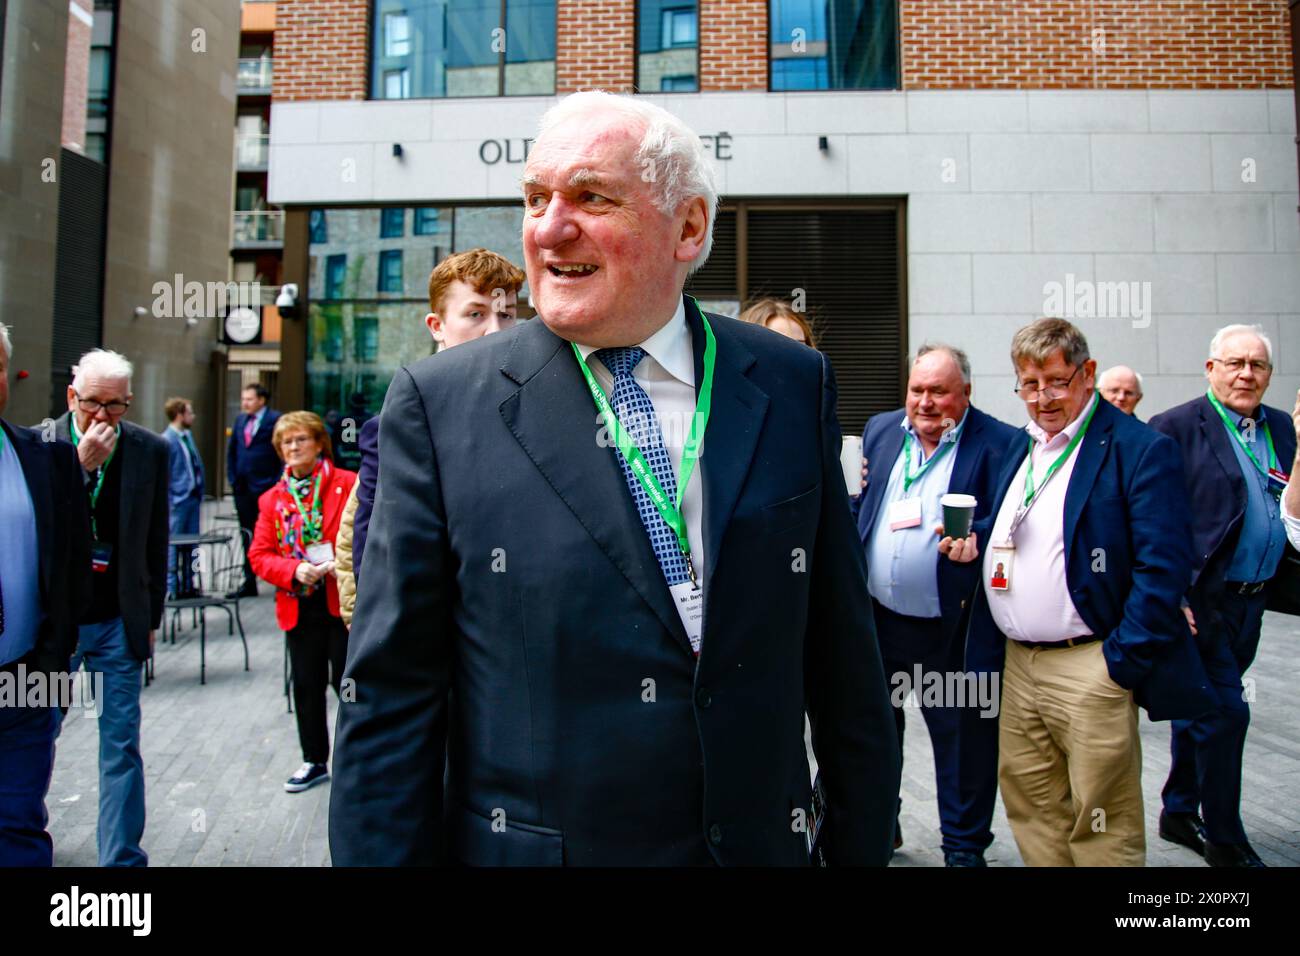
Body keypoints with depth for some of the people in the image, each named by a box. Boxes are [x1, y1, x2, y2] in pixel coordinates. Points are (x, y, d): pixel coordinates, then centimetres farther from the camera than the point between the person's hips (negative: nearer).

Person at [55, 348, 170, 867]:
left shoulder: (150, 450, -1)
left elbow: (155, 542, 4)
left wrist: (150, 617, 6)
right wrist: (81, 466, -22)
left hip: (119, 620, 1)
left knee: (121, 743, 5)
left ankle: (122, 856, 16)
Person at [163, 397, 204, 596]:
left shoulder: (188, 434, 12)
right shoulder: (167, 440, -13)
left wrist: (200, 492, 14)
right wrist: (169, 500, -13)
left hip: (193, 498, 8)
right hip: (178, 500, -8)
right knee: (174, 544, 0)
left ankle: (188, 585, 21)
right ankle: (171, 588, 8)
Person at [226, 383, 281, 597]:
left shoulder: (275, 419, -7)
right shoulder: (240, 419, 13)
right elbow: (231, 450, 19)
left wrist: (278, 481, -12)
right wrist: (232, 477, 10)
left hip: (265, 489, -6)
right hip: (242, 488, 7)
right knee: (248, 536, 12)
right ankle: (249, 583, 20)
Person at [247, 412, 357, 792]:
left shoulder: (348, 484, -4)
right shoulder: (272, 499, 9)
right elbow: (259, 555, 6)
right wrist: (294, 570, -12)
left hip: (342, 601, -4)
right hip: (299, 607, 4)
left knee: (347, 683, 2)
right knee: (306, 686, 14)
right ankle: (315, 761, 30)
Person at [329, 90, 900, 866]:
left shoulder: (794, 386, -4)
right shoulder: (440, 404, -10)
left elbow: (841, 651, 0)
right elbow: (393, 692, -8)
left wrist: (864, 838, 3)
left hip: (763, 840, 3)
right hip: (530, 841, -1)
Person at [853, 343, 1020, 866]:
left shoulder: (998, 444, -10)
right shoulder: (881, 430, 6)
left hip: (950, 627, -5)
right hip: (876, 617, 5)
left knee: (961, 741, 11)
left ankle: (965, 846, 32)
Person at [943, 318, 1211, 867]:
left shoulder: (1140, 450, -9)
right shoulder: (1022, 448, 14)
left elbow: (1163, 569, -14)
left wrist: (1121, 662, -16)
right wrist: (976, 536, 4)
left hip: (1089, 669, -7)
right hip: (1016, 662, 7)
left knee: (1102, 828, 4)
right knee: (1029, 806, 15)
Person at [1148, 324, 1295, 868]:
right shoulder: (1176, 428, -10)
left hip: (1253, 598, 7)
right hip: (1202, 599, -7)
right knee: (1224, 711, -3)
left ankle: (1179, 814, 32)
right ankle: (1225, 841, 13)